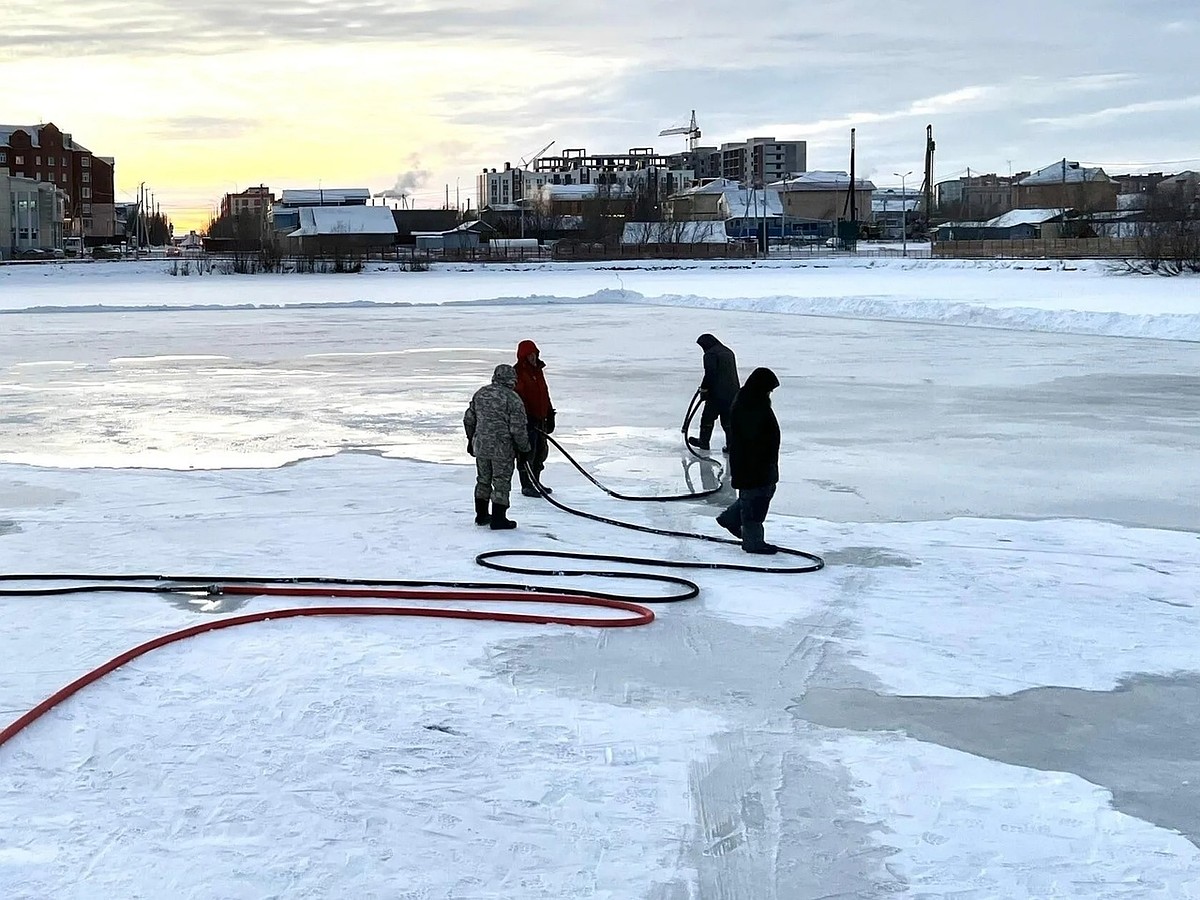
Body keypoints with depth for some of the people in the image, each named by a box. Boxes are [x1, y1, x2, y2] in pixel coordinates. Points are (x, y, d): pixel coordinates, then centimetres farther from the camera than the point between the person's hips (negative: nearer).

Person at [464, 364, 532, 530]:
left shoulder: (480, 393, 5)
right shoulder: (512, 399, -15)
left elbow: (468, 419, 12)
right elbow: (518, 428, -15)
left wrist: (471, 439, 25)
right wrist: (524, 449, -3)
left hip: (480, 446, 6)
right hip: (502, 448, -6)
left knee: (483, 480, 19)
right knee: (501, 482, 3)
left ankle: (481, 516, 27)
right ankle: (498, 519, 6)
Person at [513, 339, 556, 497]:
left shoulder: (538, 370, 15)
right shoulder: (518, 372, -13)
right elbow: (517, 398, -19)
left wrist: (550, 414, 21)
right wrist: (525, 417, -25)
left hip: (540, 418, 9)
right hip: (526, 419, -9)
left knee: (542, 450, 15)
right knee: (528, 452, -5)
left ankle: (535, 481, 28)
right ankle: (526, 486, 2)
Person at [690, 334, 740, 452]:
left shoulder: (710, 355, -12)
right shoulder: (729, 352, 15)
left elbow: (710, 374, -19)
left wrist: (704, 389, -9)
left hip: (717, 393, -7)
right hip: (732, 392, 7)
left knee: (708, 417, 8)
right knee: (728, 419, 11)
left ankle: (704, 442, 18)